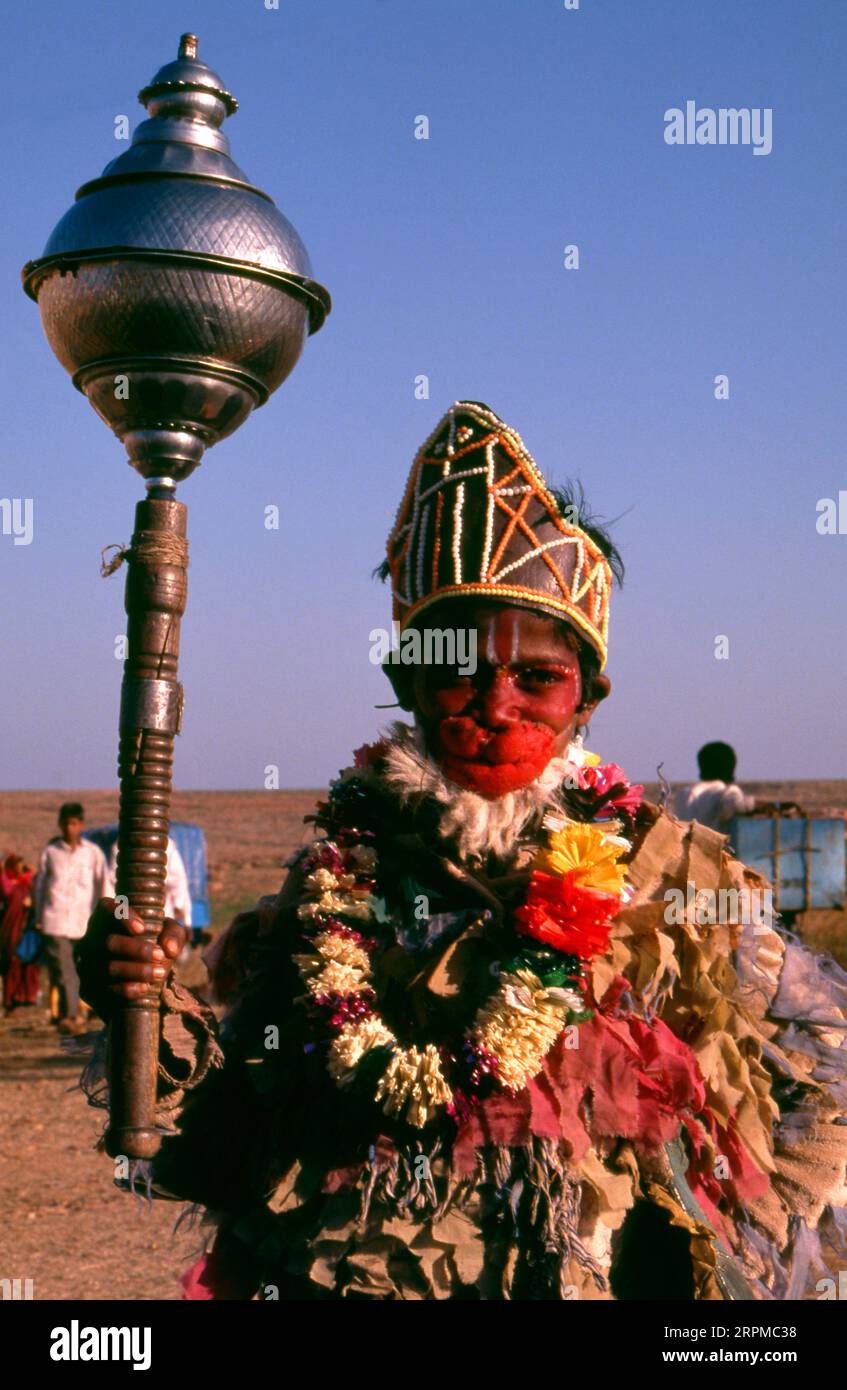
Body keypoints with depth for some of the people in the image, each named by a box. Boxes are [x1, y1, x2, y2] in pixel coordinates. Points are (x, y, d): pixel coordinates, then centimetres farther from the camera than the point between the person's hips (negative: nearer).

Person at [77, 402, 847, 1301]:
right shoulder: (338, 879, 7)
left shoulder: (663, 878, 5)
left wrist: (754, 1258, 10)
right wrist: (153, 1023, -10)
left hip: (597, 1279, 1)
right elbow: (220, 1148, 6)